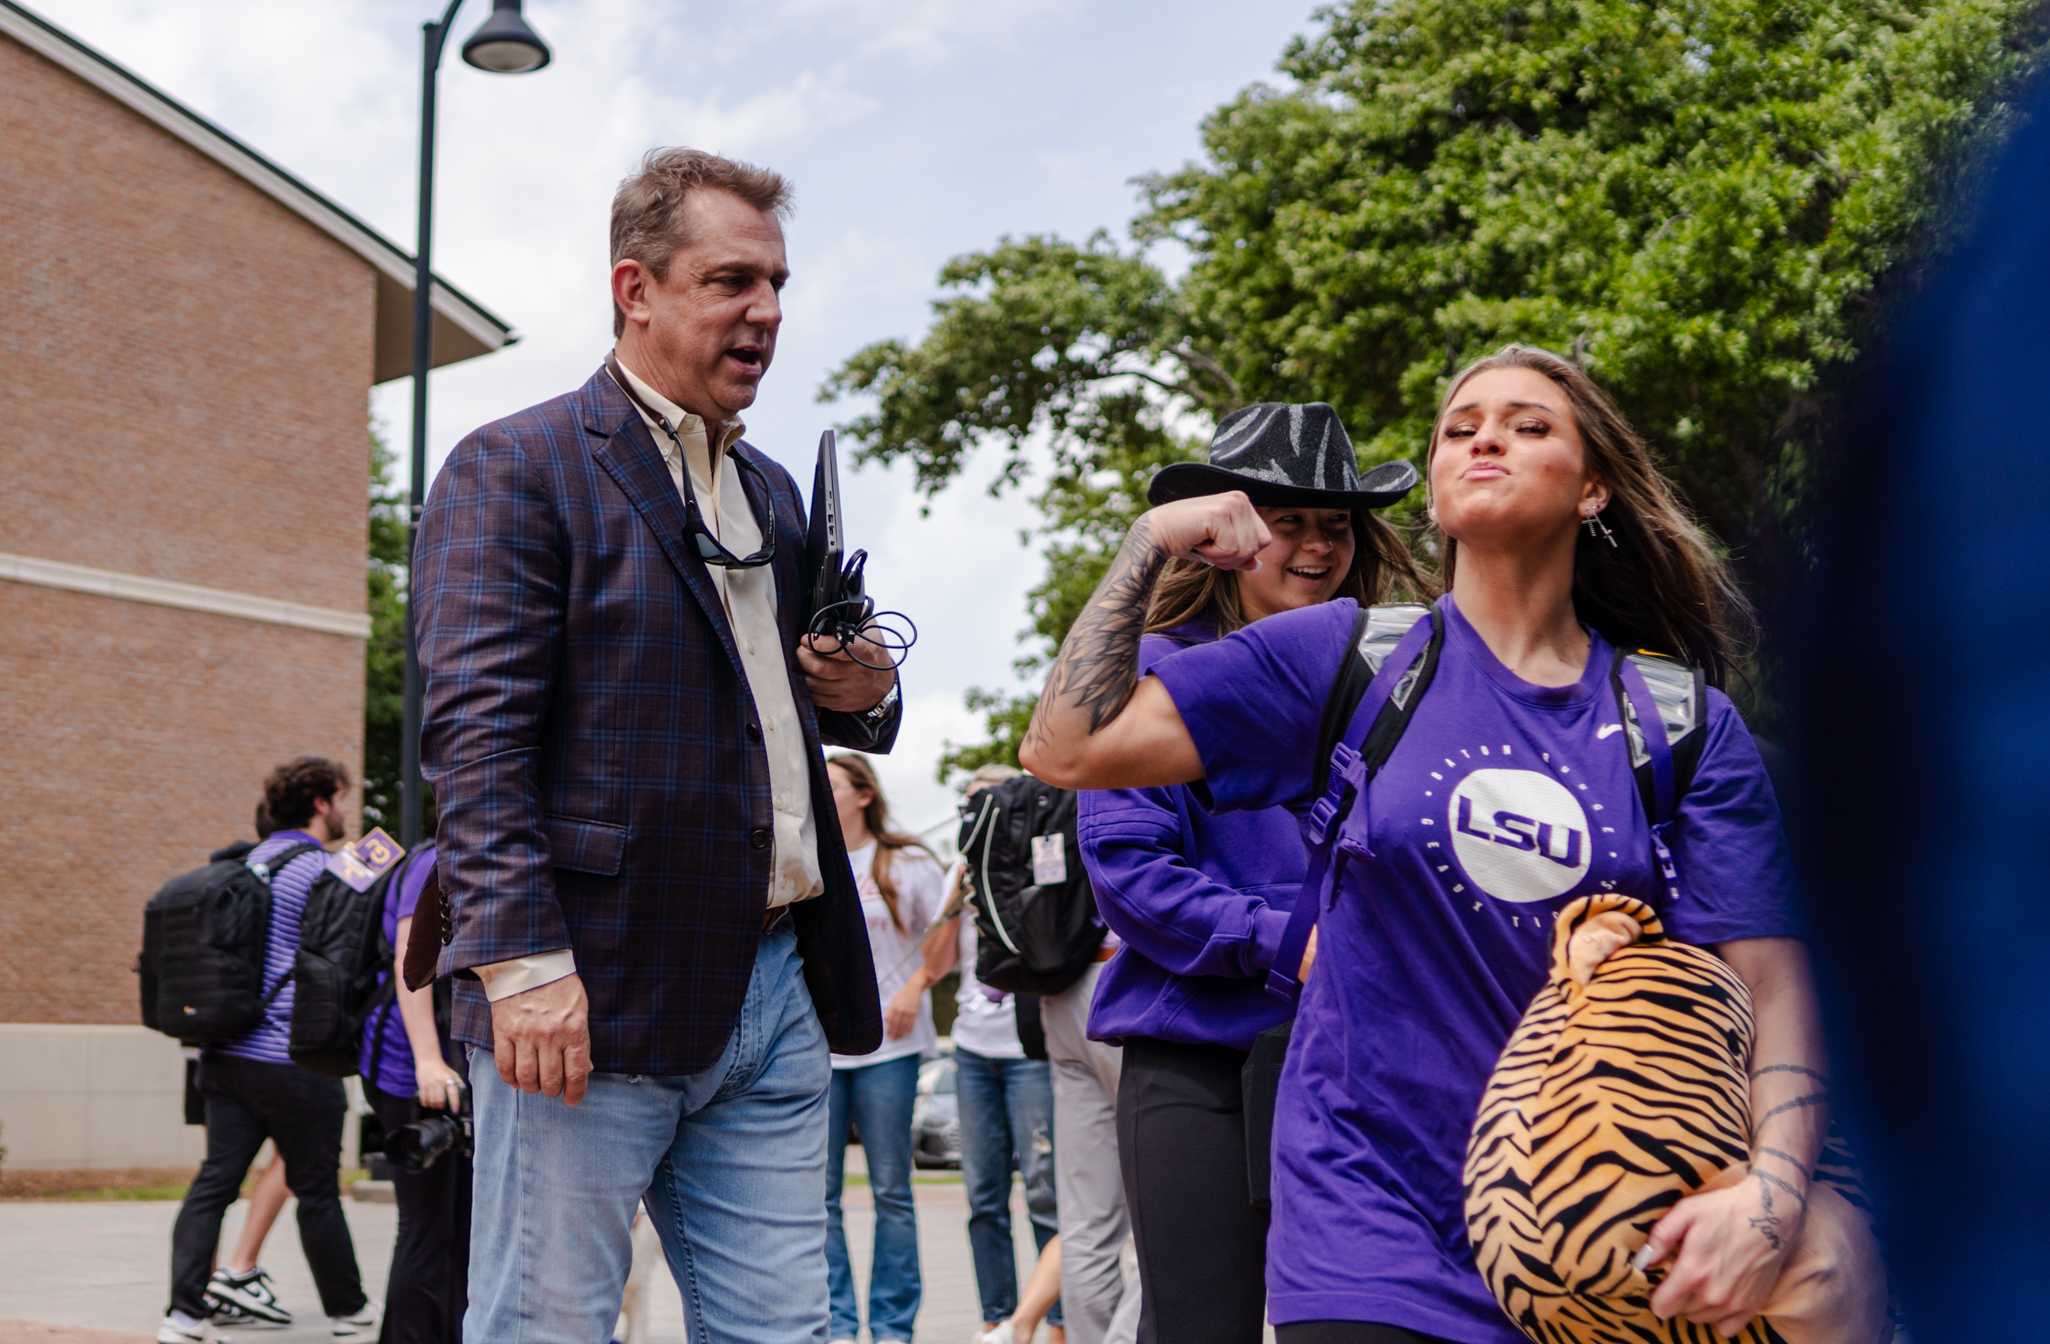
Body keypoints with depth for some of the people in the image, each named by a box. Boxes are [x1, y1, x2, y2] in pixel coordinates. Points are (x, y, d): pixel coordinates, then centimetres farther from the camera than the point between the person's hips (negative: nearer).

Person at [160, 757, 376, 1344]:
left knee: (215, 1180, 3)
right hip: (294, 1060, -7)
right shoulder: (321, 870, -12)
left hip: (227, 1054, 7)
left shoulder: (249, 861, 15)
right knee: (317, 1190, 5)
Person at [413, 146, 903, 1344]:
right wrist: (522, 960, -22)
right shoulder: (517, 470, -3)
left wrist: (863, 695, 6)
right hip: (597, 995, -7)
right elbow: (478, 730, -12)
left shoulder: (774, 492, 20)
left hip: (779, 988, 7)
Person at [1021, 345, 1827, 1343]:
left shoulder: (1688, 728, 1)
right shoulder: (1348, 659, 1)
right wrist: (1148, 547, -6)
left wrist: (1772, 1196, -21)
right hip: (1375, 1221, -1)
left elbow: (1770, 980, -6)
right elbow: (1068, 747, -3)